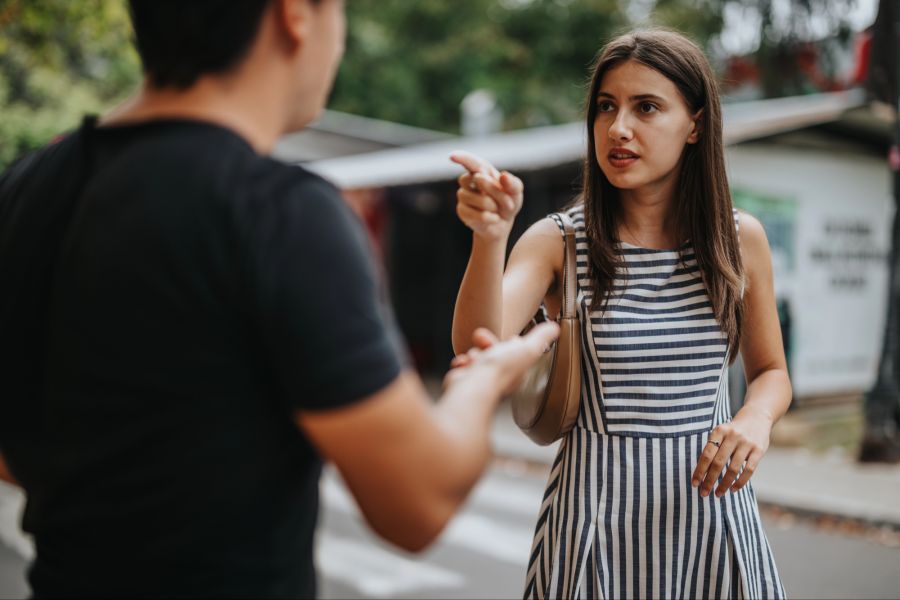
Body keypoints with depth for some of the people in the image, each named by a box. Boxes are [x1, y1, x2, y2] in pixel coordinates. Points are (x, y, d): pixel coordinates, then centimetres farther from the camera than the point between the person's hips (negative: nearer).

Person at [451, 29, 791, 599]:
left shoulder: (741, 239, -1)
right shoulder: (557, 242, -7)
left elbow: (771, 372, 11)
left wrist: (756, 417, -11)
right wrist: (490, 236, -41)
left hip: (708, 499, 2)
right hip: (597, 504, -2)